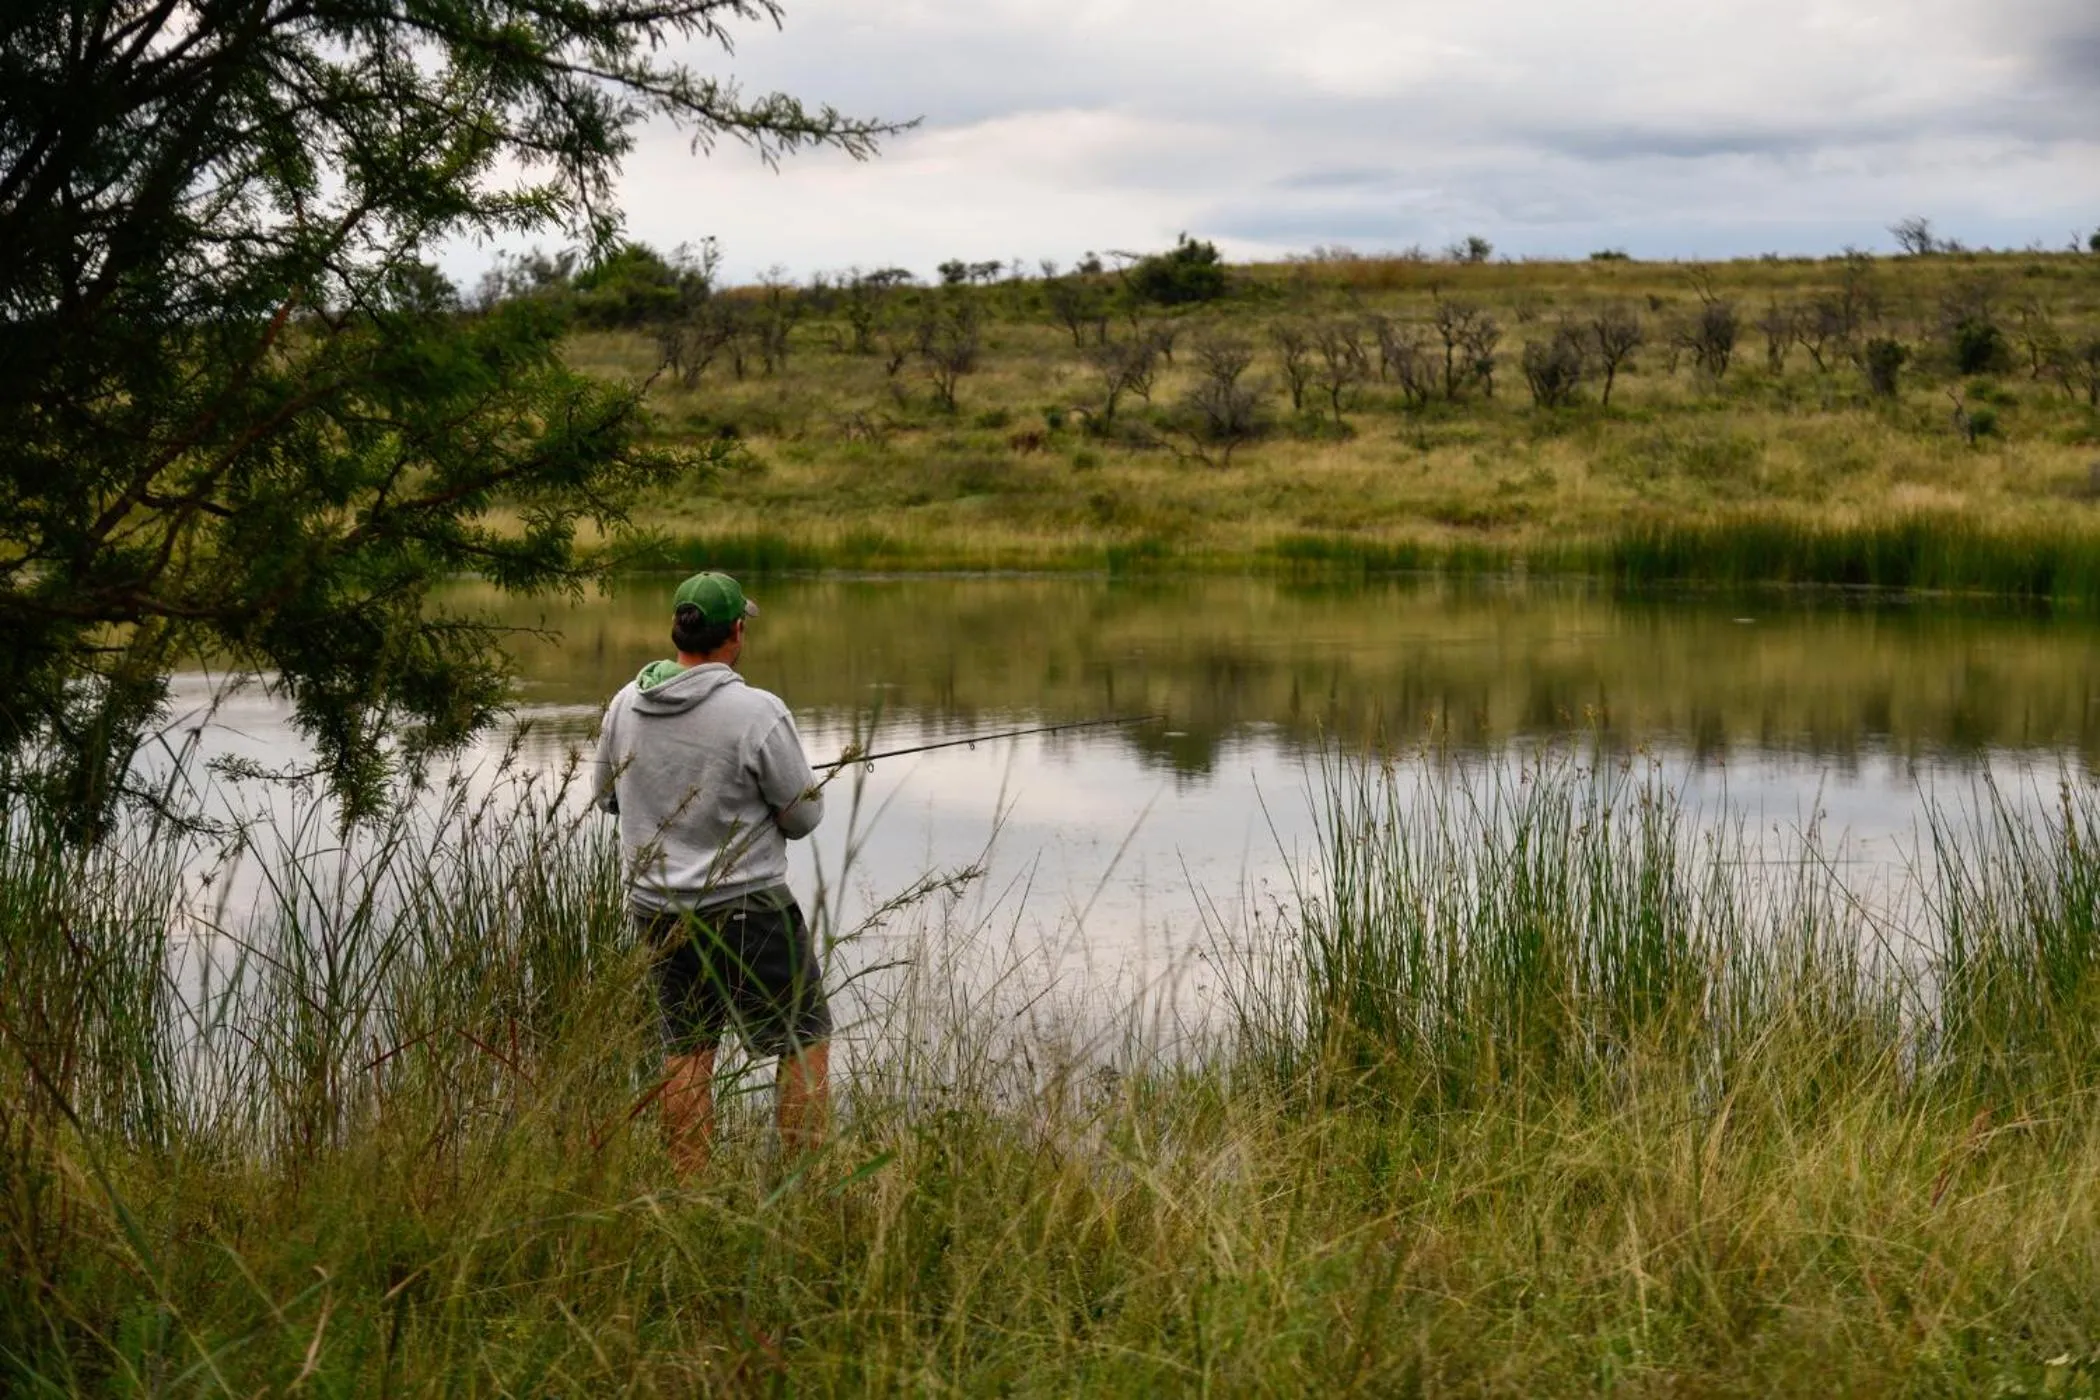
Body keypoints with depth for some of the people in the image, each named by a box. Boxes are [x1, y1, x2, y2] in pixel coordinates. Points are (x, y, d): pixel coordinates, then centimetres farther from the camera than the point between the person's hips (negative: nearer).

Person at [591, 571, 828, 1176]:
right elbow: (804, 814, -9)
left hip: (657, 908, 6)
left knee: (686, 1049, 15)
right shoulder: (757, 712, -18)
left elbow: (605, 792, 14)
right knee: (804, 1039, 6)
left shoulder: (627, 704, -1)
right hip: (746, 907, -6)